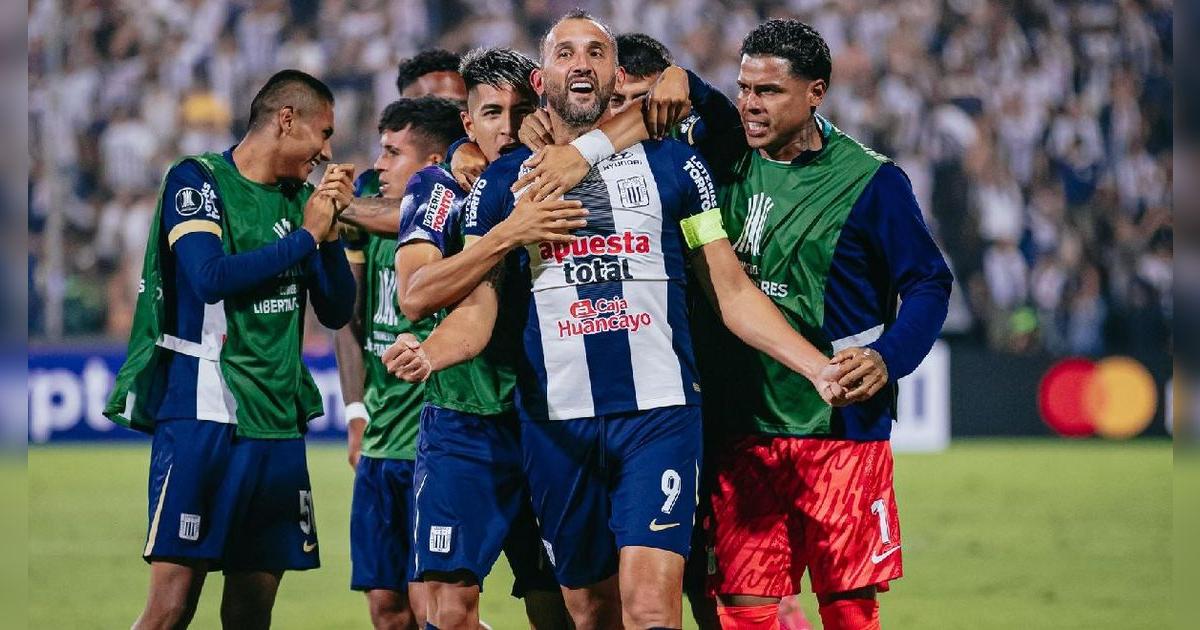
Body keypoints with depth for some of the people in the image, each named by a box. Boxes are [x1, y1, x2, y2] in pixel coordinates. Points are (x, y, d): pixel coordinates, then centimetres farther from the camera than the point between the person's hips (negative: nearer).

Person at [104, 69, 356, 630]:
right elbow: (211, 277, -18)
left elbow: (337, 312, 16)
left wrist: (330, 231, 1)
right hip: (203, 411, -7)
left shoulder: (299, 200, 15)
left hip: (277, 421, 7)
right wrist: (306, 236, -8)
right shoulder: (197, 180, -2)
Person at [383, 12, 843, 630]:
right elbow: (478, 306, 7)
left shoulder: (671, 165, 7)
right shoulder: (504, 181, 10)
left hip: (659, 415, -2)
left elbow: (732, 291, 10)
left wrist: (819, 367, 0)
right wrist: (429, 352, -15)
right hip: (555, 422, 2)